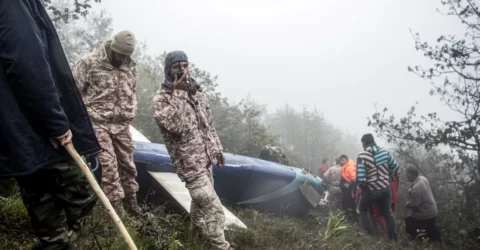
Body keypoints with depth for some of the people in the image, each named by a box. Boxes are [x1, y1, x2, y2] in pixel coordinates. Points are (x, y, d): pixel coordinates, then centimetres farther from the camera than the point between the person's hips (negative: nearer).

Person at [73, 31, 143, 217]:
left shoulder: (130, 66, 8)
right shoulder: (89, 63, -9)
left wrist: (130, 114, 13)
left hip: (122, 124, 5)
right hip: (98, 122, -5)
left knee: (127, 163, 11)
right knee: (108, 164, -10)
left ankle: (130, 200, 25)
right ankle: (116, 205, -3)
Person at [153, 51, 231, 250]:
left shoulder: (196, 92, 9)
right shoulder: (161, 98, -13)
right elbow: (173, 125, -30)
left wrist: (217, 148, 17)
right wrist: (178, 94, -28)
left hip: (205, 158, 7)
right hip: (189, 162, -7)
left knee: (201, 200, 24)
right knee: (213, 208, -9)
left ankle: (196, 230, 46)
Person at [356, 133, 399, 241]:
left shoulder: (362, 156, -20)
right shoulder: (385, 152, -4)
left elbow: (361, 178, -24)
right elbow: (395, 167, 6)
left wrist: (362, 186, -3)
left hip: (371, 190, -4)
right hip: (385, 188, 4)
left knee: (363, 209, 22)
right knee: (388, 212, 23)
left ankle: (371, 235, 20)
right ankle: (393, 237, 30)